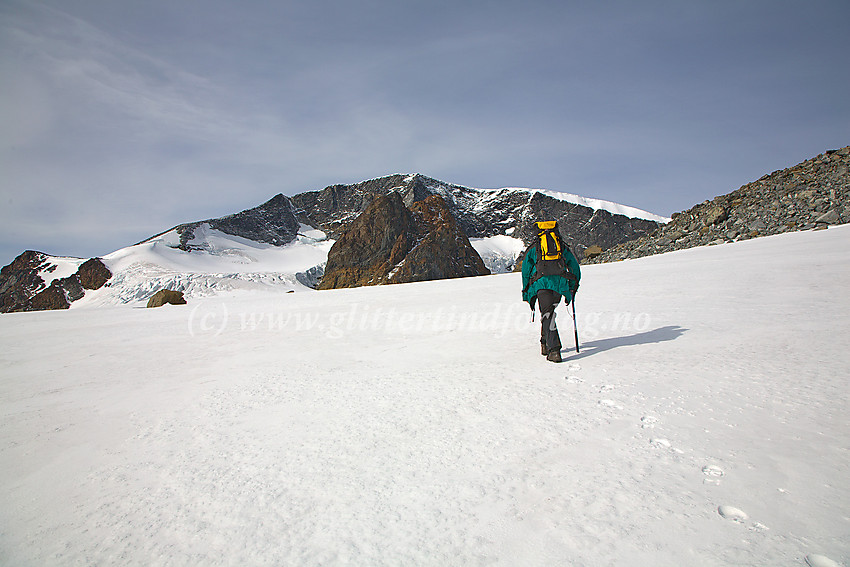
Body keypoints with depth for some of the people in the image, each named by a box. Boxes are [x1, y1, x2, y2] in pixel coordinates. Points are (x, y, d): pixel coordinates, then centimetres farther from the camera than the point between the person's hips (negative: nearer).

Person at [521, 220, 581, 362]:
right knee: (549, 312, 21)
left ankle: (554, 350, -20)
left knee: (547, 315, -6)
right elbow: (575, 269, 22)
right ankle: (545, 344, 24)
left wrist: (527, 294, 22)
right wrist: (571, 291, 28)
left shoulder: (534, 248, 20)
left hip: (542, 282, -2)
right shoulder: (563, 247, 23)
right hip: (560, 282, 2)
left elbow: (525, 272, 16)